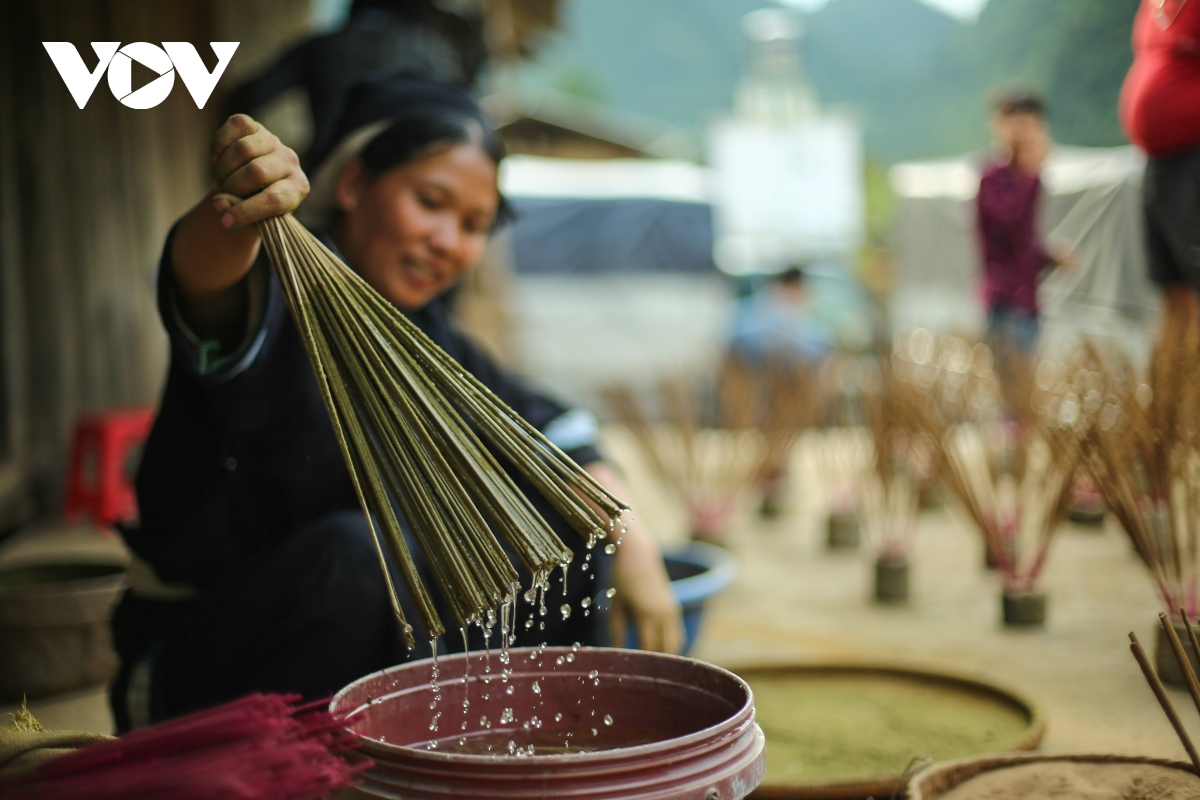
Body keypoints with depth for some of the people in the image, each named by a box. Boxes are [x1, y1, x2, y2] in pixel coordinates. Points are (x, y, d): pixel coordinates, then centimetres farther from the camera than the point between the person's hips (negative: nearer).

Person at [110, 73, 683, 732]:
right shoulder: (281, 301, -18)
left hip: (381, 649, 7)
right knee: (351, 553, -36)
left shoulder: (421, 335, 5)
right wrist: (235, 213, -65)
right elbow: (207, 286, -42)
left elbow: (552, 429, 13)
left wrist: (632, 543, -2)